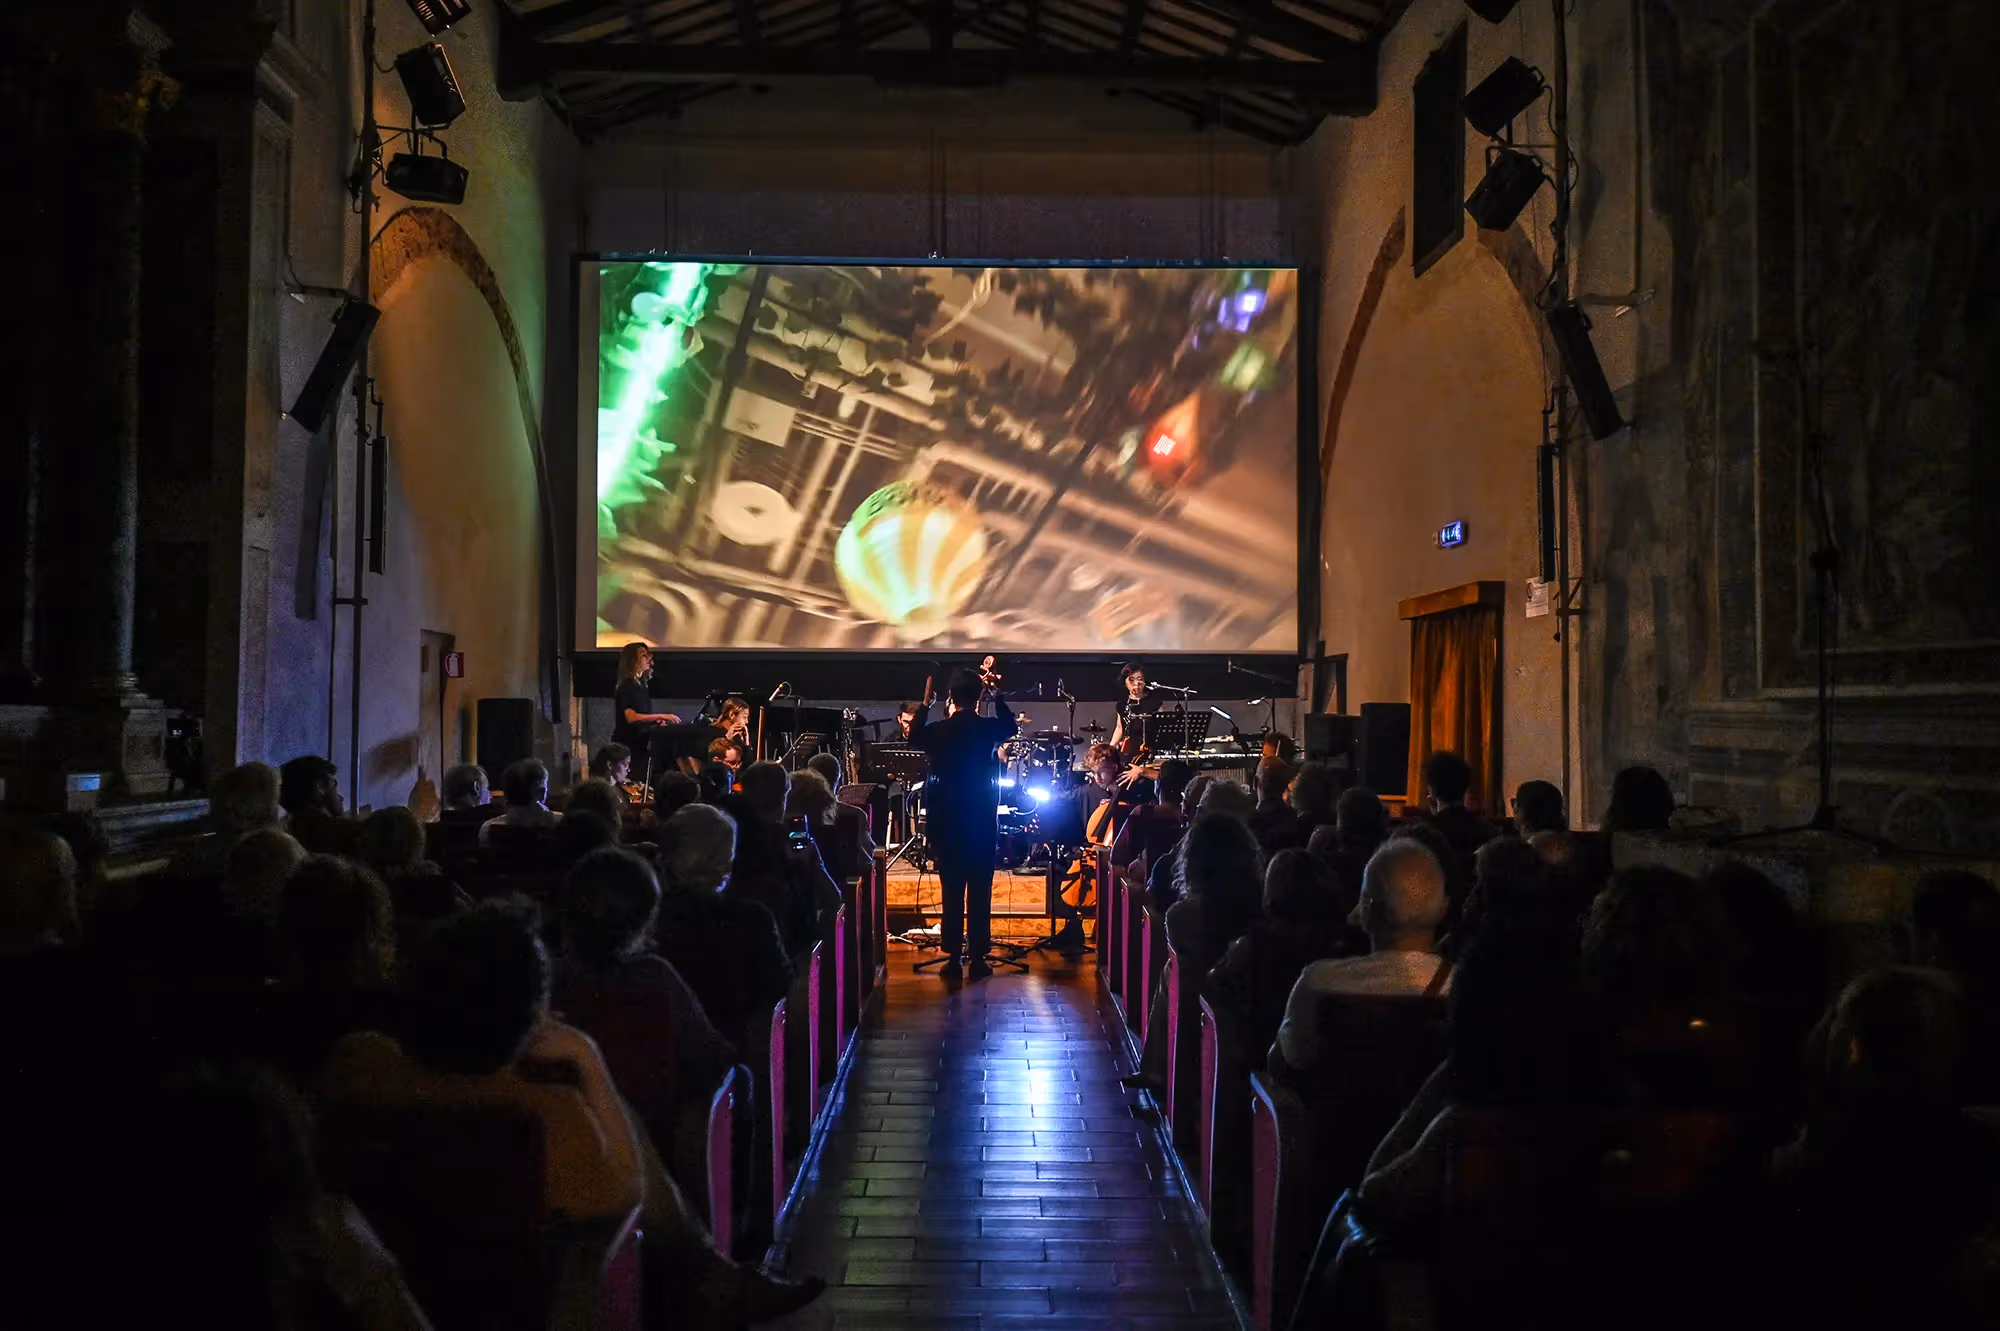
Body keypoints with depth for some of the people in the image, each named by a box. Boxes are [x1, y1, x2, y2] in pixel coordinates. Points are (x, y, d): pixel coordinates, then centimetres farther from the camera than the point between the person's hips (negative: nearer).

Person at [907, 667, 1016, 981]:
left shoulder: (936, 731, -7)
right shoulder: (989, 728, -6)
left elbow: (914, 737, 17)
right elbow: (1010, 725, 19)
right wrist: (996, 694, 19)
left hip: (946, 821, 0)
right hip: (983, 820, 0)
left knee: (952, 890, 4)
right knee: (980, 890, 5)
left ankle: (953, 958, 5)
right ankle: (978, 958, 6)